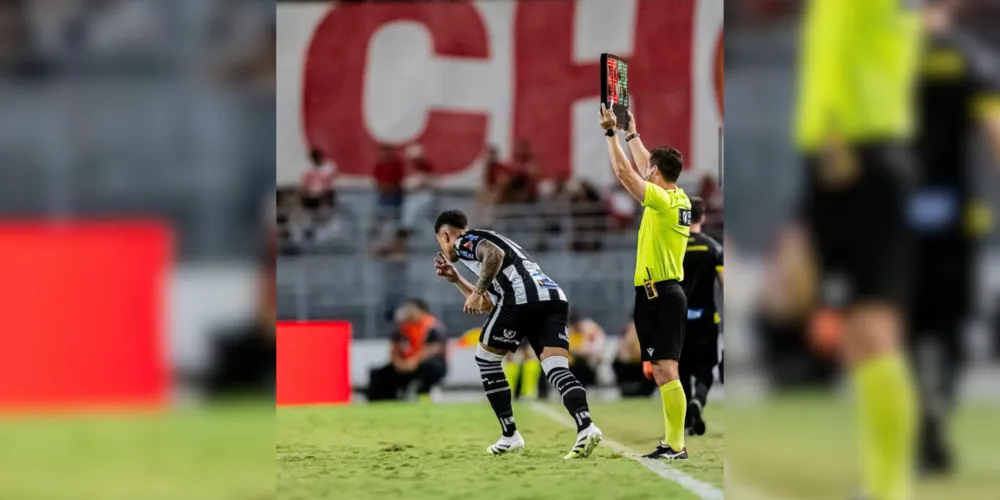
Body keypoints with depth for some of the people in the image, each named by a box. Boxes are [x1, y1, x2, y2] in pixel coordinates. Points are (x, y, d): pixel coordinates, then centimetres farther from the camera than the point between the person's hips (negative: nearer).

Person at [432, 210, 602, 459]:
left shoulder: (464, 241, 13)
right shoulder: (486, 240, 40)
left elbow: (495, 255, -11)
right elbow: (488, 306, 43)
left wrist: (477, 292, -5)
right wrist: (455, 279, 46)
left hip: (521, 297, -7)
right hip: (555, 298, 7)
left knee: (486, 357, 15)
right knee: (557, 370, -5)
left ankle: (510, 435, 14)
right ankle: (585, 426, -31)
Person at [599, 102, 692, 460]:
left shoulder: (662, 201, -13)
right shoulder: (680, 199, 11)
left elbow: (624, 172, -12)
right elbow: (645, 168, 27)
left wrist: (611, 133, -3)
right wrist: (631, 132, 36)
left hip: (658, 294, -10)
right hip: (667, 292, 10)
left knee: (665, 371, -13)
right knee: (662, 372, 12)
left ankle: (676, 446, -17)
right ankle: (671, 440, 13)